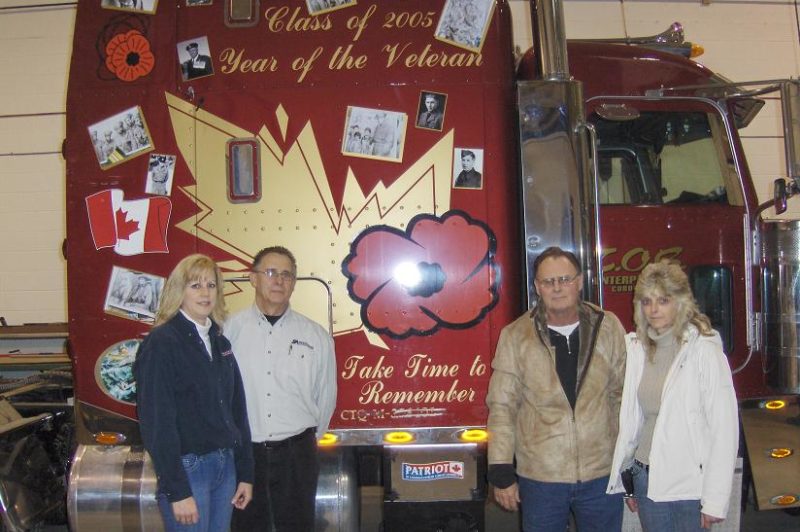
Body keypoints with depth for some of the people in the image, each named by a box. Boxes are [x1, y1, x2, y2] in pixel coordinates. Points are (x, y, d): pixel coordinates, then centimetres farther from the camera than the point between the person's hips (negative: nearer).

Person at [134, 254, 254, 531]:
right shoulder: (162, 342, -11)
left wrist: (245, 473, 10)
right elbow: (157, 422, -15)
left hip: (225, 465, 6)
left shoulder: (219, 341, 10)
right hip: (187, 468, -6)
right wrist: (177, 492, -17)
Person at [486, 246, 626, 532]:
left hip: (602, 475, 1)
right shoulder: (515, 336, -5)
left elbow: (622, 396, 6)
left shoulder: (608, 327, 0)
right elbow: (501, 407, -3)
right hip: (539, 476, -1)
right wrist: (501, 473, -6)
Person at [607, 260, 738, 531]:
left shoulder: (704, 350, -11)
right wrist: (626, 478, 11)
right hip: (646, 478, 5)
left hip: (689, 481, -5)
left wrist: (715, 500, -13)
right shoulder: (637, 349, 4)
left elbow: (724, 429, -12)